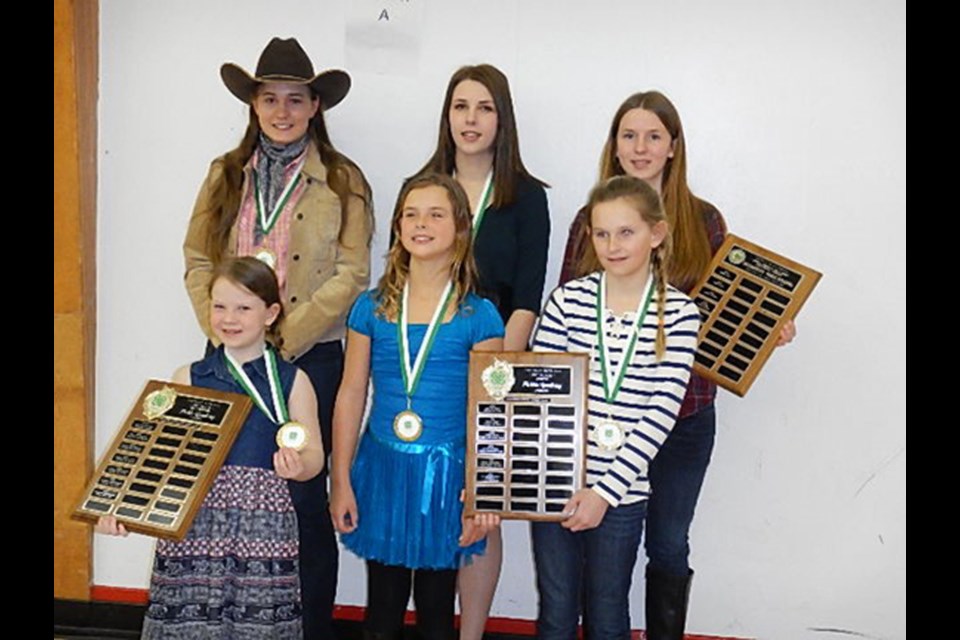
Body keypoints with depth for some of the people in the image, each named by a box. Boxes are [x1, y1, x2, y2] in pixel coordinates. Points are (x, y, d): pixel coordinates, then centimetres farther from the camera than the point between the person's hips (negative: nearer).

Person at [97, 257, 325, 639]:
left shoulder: (292, 381, 5)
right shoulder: (188, 379, 8)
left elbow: (313, 455, 3)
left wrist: (298, 466, -19)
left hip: (263, 528, -1)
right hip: (194, 525, 1)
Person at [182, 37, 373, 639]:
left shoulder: (342, 181, -1)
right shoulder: (226, 175, 10)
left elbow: (349, 276, -8)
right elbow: (199, 261, 8)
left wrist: (283, 338, -14)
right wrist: (221, 331, -6)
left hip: (310, 358, -3)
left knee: (304, 498, 3)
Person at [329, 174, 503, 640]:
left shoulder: (479, 317, -4)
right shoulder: (372, 308, 2)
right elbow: (351, 396, 5)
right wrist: (340, 482, 3)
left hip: (445, 472, -2)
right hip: (382, 468, 2)